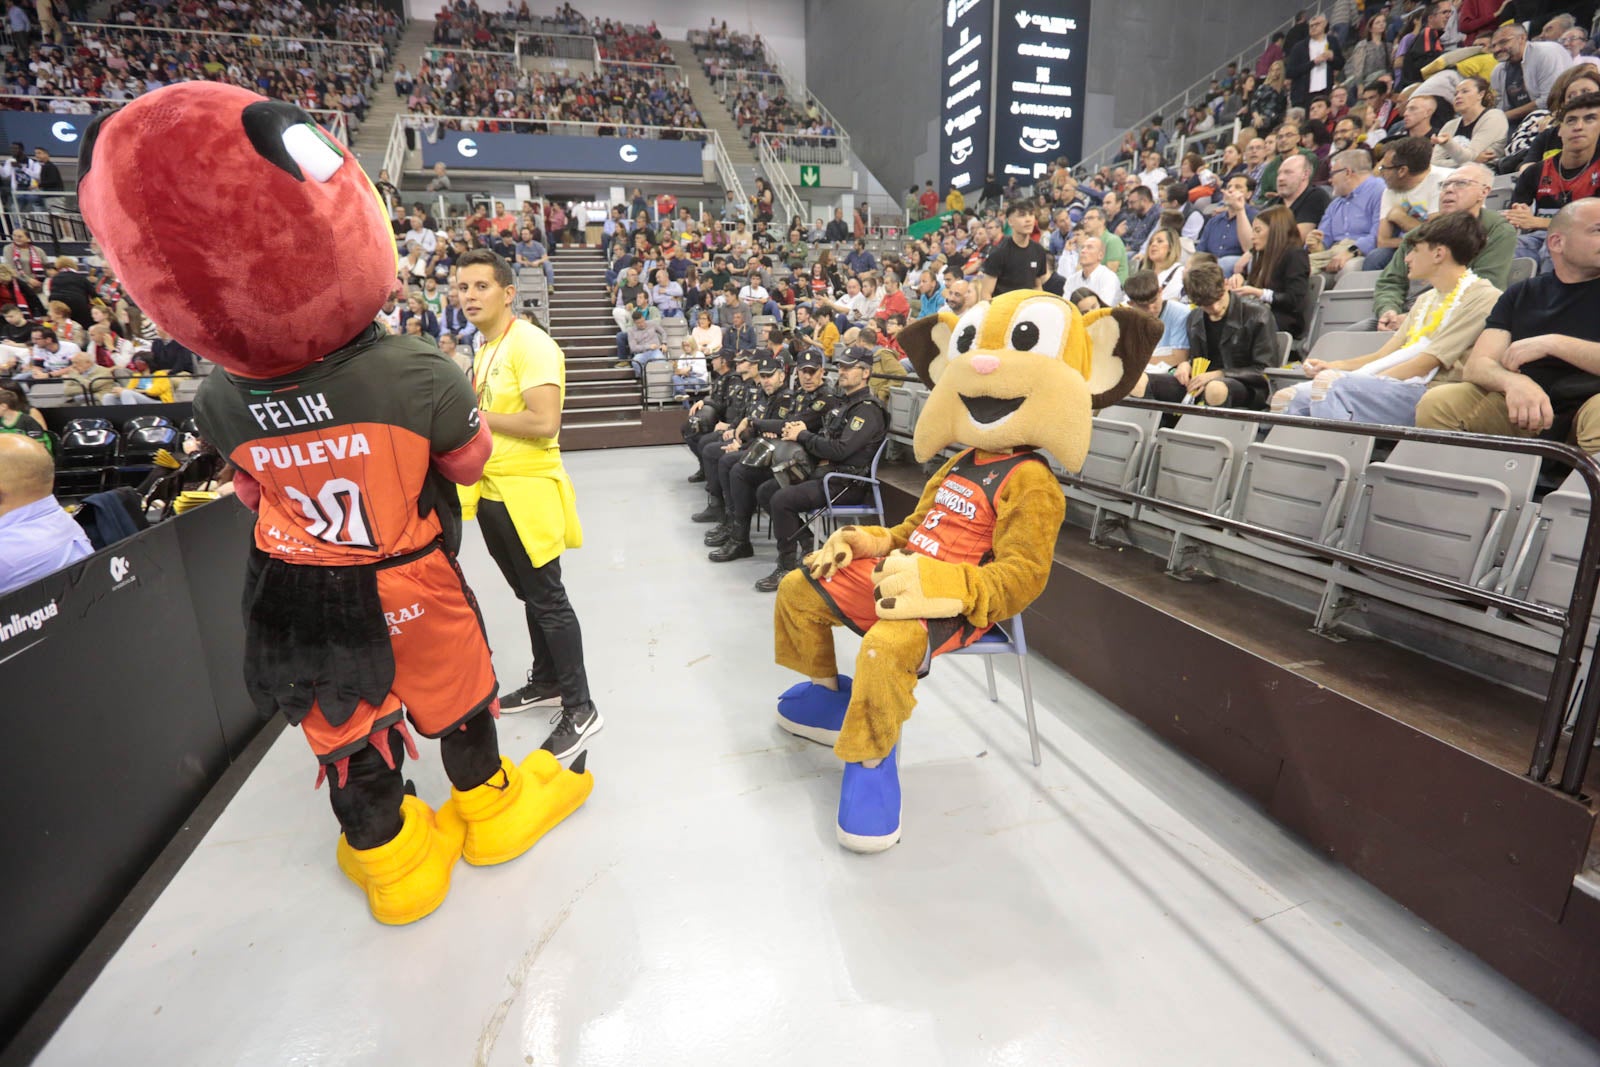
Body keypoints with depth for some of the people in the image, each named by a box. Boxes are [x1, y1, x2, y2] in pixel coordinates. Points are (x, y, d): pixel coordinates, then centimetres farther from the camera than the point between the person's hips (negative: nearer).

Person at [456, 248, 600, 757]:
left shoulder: (530, 344, -14)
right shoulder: (484, 347, 15)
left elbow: (544, 422, -24)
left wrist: (477, 415, -15)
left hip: (526, 490, -9)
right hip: (491, 490, 9)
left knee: (547, 600, -4)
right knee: (528, 594, 18)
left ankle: (580, 709, 7)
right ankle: (547, 681, 34)